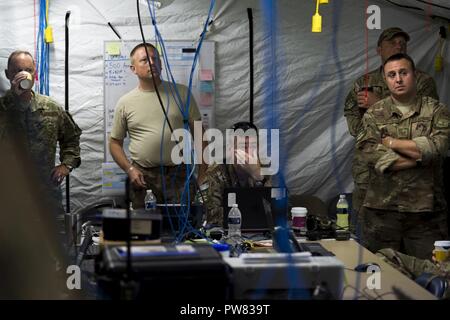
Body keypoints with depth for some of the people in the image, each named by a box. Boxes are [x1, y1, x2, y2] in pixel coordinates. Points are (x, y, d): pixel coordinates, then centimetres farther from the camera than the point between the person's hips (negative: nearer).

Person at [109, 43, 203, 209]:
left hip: (178, 175, 0)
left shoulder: (181, 93, 4)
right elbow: (115, 142, 10)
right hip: (142, 176, 1)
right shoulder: (125, 102, 4)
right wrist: (130, 169, -5)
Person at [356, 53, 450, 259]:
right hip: (381, 209, 1)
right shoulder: (374, 115, 6)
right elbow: (370, 155, -10)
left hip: (426, 211, -1)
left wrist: (391, 142, -8)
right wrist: (420, 156, -12)